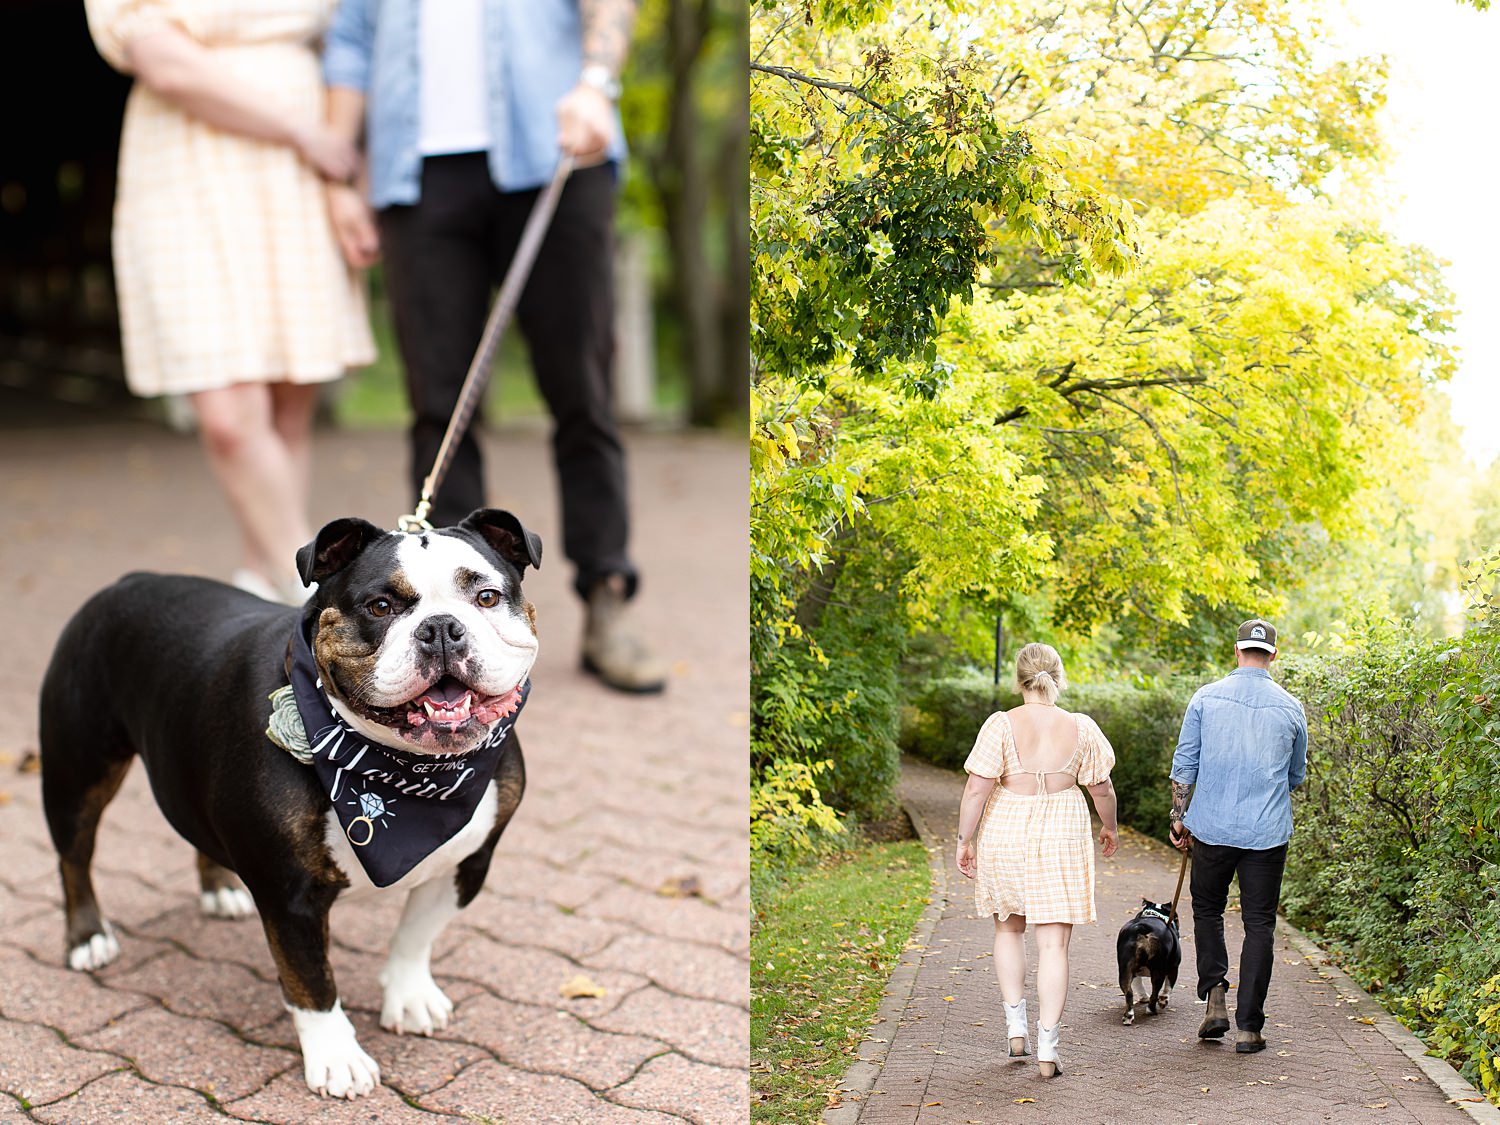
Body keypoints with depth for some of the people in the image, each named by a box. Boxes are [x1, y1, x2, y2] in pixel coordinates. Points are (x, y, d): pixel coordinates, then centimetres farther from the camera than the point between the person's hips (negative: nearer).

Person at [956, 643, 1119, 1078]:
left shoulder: (1002, 724, -10)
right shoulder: (1081, 727, -3)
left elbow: (977, 788, -13)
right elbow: (1101, 787, 5)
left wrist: (965, 840, -3)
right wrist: (1110, 828, 23)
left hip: (1005, 835, 0)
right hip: (1061, 839, 0)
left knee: (1008, 927, 21)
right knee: (1054, 943, 3)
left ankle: (1016, 1027, 19)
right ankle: (1047, 1048, 0)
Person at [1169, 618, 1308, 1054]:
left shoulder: (1206, 697, -1)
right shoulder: (1290, 707, 2)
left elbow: (1184, 765, 0)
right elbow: (1296, 777, 15)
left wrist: (1179, 817, 9)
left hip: (1212, 827, 0)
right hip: (1267, 833, 0)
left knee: (1207, 911, 19)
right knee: (1259, 925, 6)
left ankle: (1215, 997, 5)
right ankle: (1248, 1026, 5)